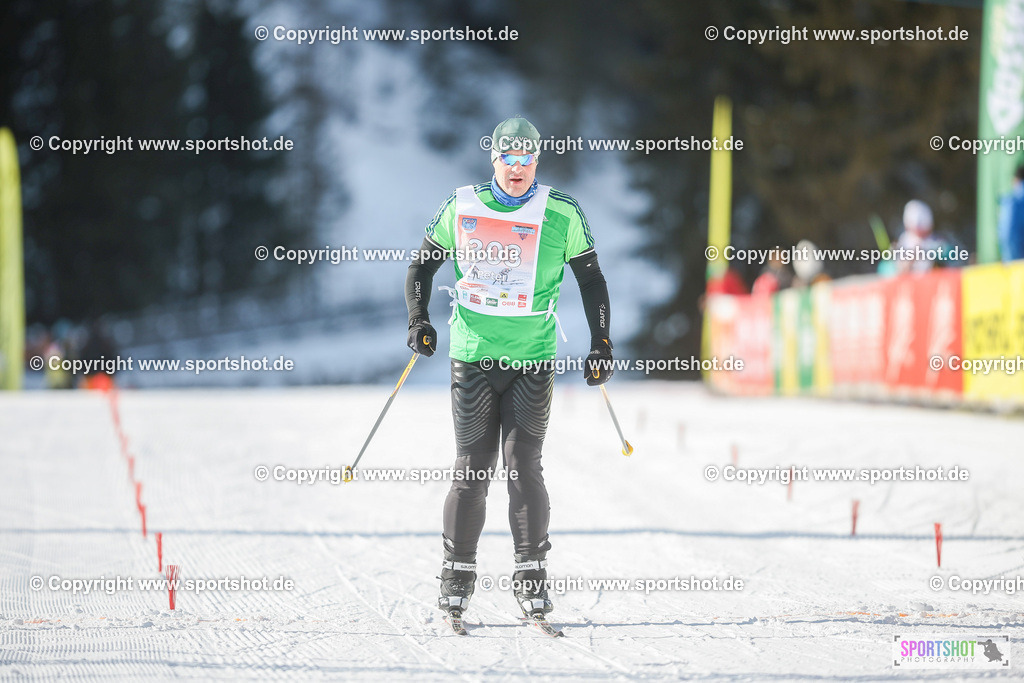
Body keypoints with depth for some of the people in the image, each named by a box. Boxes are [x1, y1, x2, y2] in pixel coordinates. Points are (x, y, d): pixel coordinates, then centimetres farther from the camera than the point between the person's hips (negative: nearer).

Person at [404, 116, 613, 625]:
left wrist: (601, 344, 4)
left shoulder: (562, 214, 0)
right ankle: (457, 575, 11)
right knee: (472, 469, 0)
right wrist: (418, 319, -3)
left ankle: (531, 576, -2)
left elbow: (591, 281, 9)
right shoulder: (462, 208, 2)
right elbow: (423, 264, 12)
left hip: (533, 359, -1)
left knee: (523, 467, -8)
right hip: (473, 355, 1)